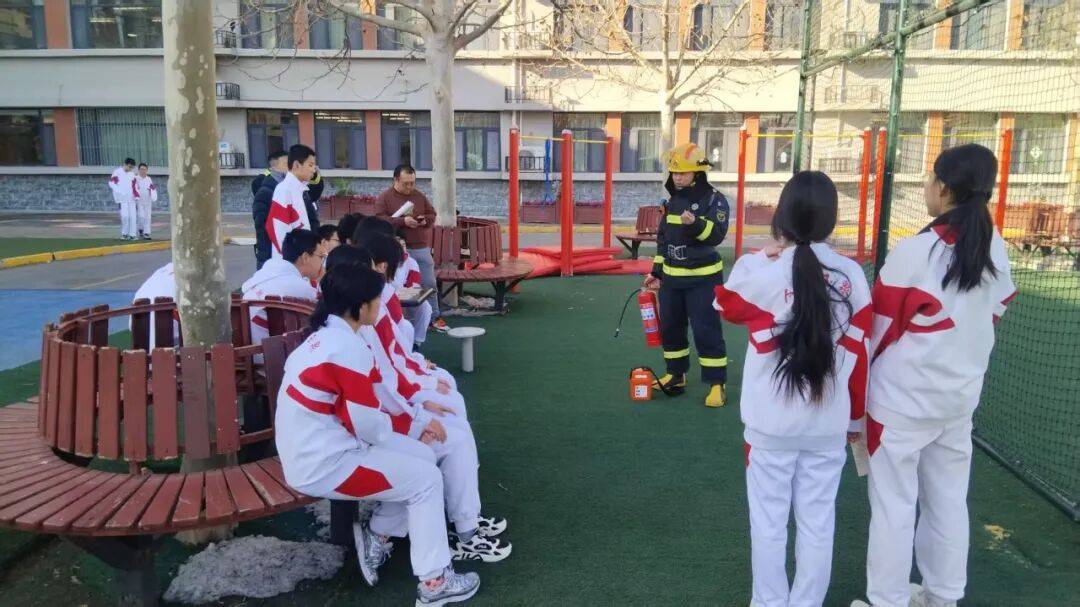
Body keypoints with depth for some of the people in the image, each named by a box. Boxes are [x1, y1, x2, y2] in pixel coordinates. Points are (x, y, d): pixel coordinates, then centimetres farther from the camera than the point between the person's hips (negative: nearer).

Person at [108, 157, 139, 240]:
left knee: (133, 216, -1)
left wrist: (136, 195, 4)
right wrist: (119, 192, -16)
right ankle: (124, 233, 2)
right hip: (122, 199, -5)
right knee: (125, 216, -13)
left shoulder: (132, 174, 13)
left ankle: (132, 234, 5)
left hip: (131, 199, 5)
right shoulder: (117, 172, -4)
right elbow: (111, 183, -6)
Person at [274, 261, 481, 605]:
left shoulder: (328, 335, 7)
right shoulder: (349, 349, -24)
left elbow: (374, 393, 14)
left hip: (311, 451, 9)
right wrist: (393, 429, 0)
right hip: (324, 465, -9)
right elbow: (368, 425, -21)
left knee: (422, 456, 13)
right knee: (426, 480, 0)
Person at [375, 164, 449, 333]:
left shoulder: (419, 196, 10)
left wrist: (425, 221, -9)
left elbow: (432, 215, 15)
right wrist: (402, 221, -21)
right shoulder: (384, 198, -3)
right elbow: (379, 220, -13)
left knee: (429, 283, 7)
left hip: (422, 248, 4)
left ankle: (435, 317, 19)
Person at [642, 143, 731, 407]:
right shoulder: (672, 201, 10)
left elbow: (717, 234, -23)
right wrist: (657, 272, 12)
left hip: (703, 277, -6)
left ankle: (716, 384, 2)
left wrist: (695, 224, -40)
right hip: (671, 277, 7)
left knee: (706, 330, -6)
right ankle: (676, 375, 28)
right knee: (669, 327, 12)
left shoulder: (714, 199, -9)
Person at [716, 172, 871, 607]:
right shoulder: (851, 274, -5)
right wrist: (856, 416, 13)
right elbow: (860, 351, 2)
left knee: (768, 522, 12)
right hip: (829, 424, 3)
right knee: (818, 523, 15)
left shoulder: (757, 269, -14)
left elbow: (729, 309, 8)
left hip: (771, 423, -2)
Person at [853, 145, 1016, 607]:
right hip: (961, 396, 6)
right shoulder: (995, 248, -1)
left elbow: (879, 329, -11)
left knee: (894, 507, 5)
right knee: (949, 503, 18)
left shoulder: (914, 251, -18)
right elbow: (994, 316, 9)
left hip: (903, 400, -6)